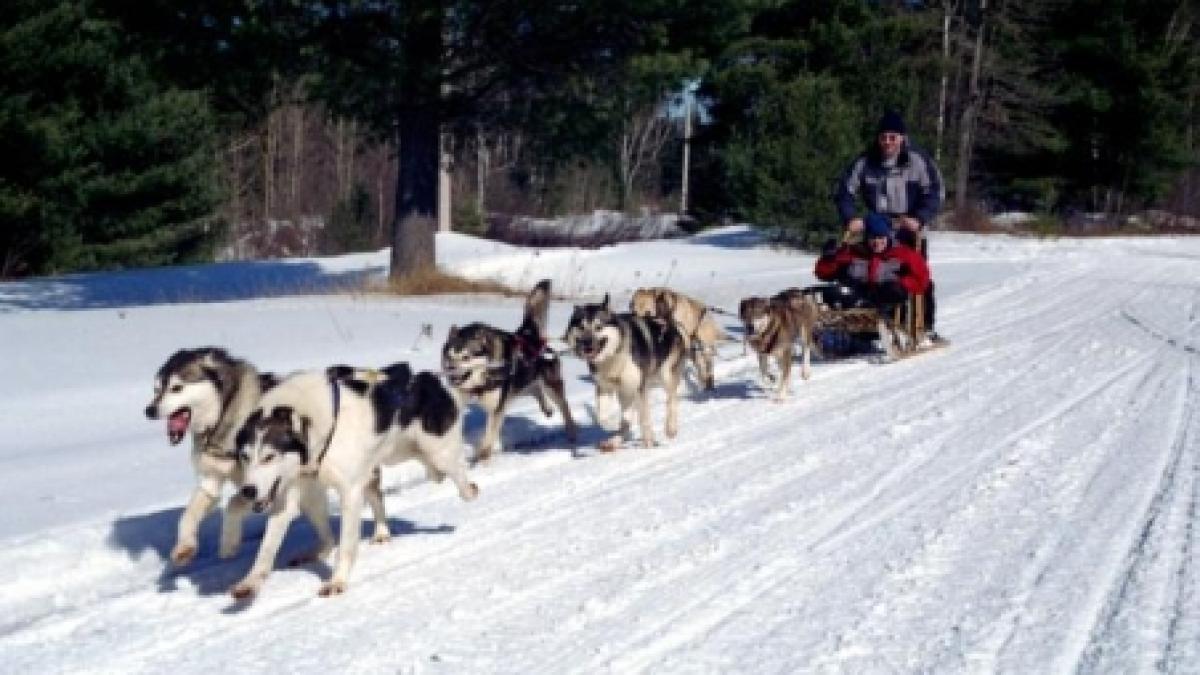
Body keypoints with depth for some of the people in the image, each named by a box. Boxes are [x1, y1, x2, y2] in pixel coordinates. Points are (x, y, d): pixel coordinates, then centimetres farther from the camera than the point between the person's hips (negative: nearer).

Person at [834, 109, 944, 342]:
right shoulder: (865, 162, -5)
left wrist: (919, 219, -25)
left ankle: (926, 327, 10)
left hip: (910, 229, -2)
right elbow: (845, 191, -1)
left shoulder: (917, 160, -10)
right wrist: (850, 218, -17)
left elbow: (934, 193, -11)